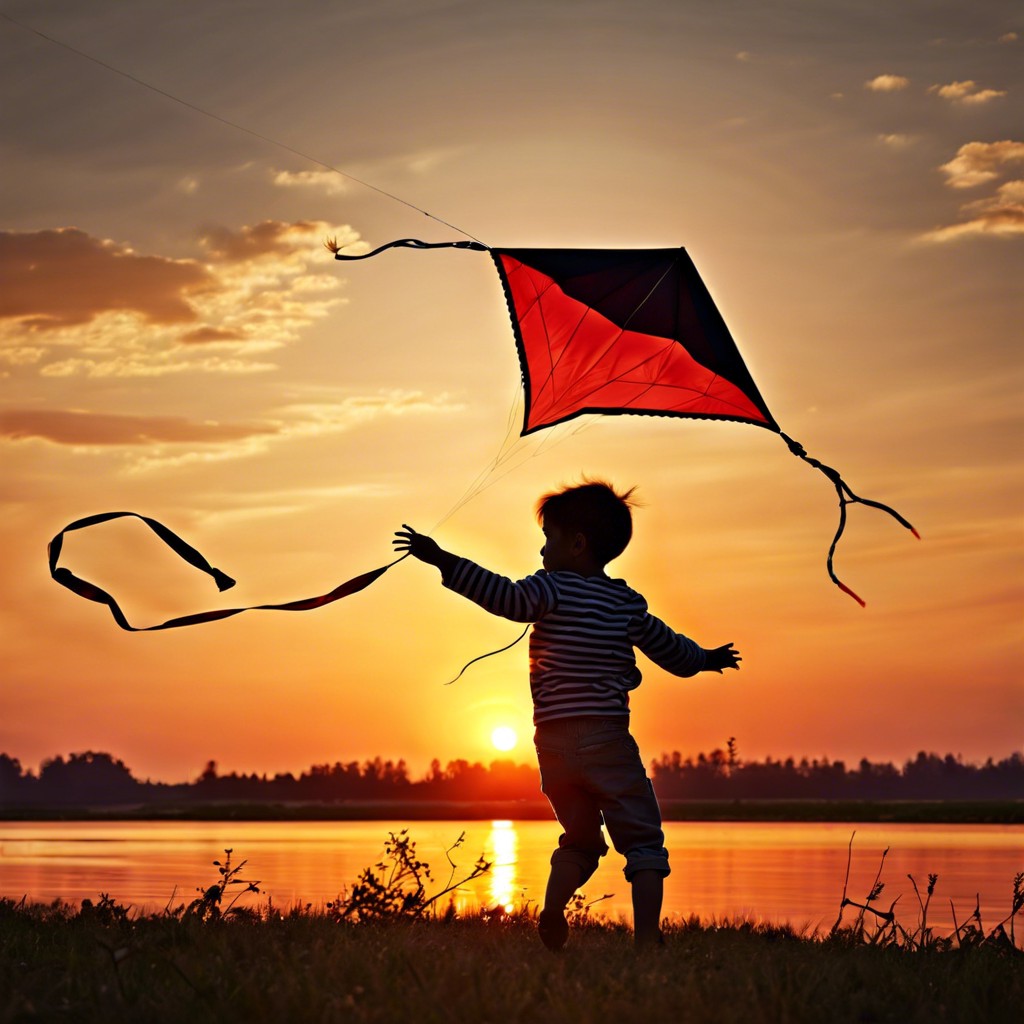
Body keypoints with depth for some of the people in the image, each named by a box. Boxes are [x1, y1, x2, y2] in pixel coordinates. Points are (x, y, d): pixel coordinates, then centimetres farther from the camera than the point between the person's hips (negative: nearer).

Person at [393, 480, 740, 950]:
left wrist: (442, 560, -22)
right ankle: (647, 936, -10)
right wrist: (706, 658, 44)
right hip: (605, 737, -1)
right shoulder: (627, 602, 10)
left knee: (580, 837, 19)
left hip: (553, 740, 1)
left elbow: (507, 596, -20)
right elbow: (671, 651, 23)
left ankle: (552, 911, 0)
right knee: (642, 838, 2)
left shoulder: (552, 588, 1)